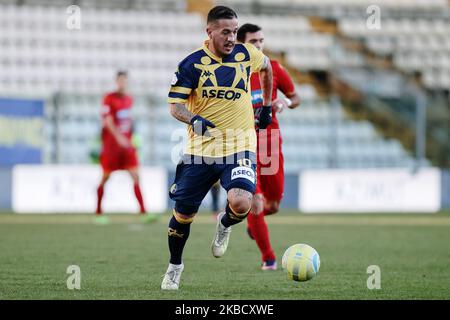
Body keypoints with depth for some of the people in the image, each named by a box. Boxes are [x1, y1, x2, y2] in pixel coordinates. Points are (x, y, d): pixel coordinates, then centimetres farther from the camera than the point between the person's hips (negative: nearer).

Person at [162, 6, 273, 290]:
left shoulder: (246, 54, 0)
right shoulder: (192, 64, -7)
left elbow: (267, 66, 23)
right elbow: (175, 104, -7)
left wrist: (267, 106, 25)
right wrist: (193, 120, -28)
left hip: (240, 147, 0)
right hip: (201, 149, 0)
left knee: (241, 203, -26)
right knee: (183, 213, 6)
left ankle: (225, 224, 12)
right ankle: (175, 266, 33)